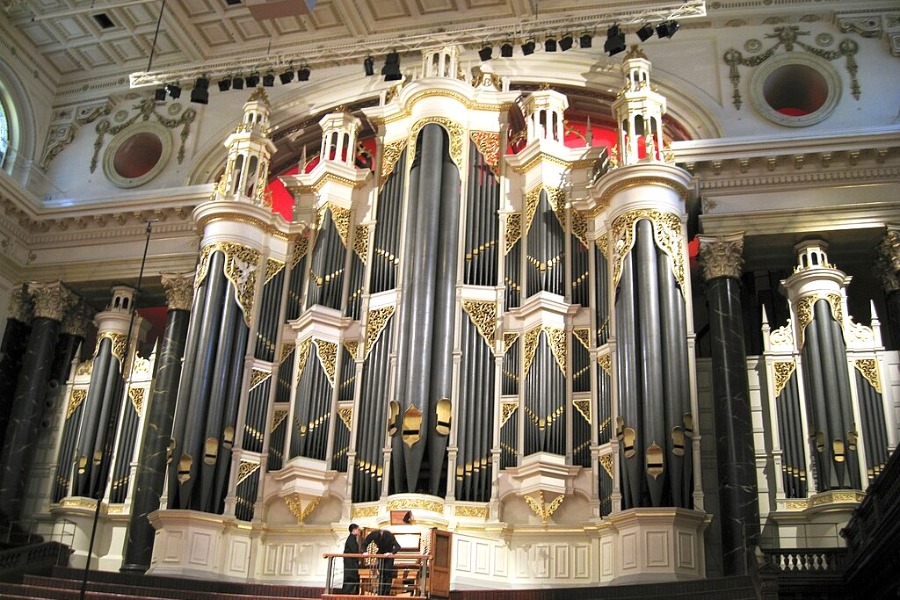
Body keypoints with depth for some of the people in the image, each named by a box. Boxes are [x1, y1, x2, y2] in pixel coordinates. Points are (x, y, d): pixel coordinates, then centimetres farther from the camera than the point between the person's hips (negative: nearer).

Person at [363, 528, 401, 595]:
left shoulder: (389, 535, -32)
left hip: (389, 555, -3)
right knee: (382, 574, 1)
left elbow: (397, 547, -36)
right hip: (381, 554, 3)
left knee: (388, 573, -10)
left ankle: (386, 593, -5)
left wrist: (392, 553, -53)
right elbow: (364, 544, -13)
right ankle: (380, 593, 7)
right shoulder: (373, 534, -23)